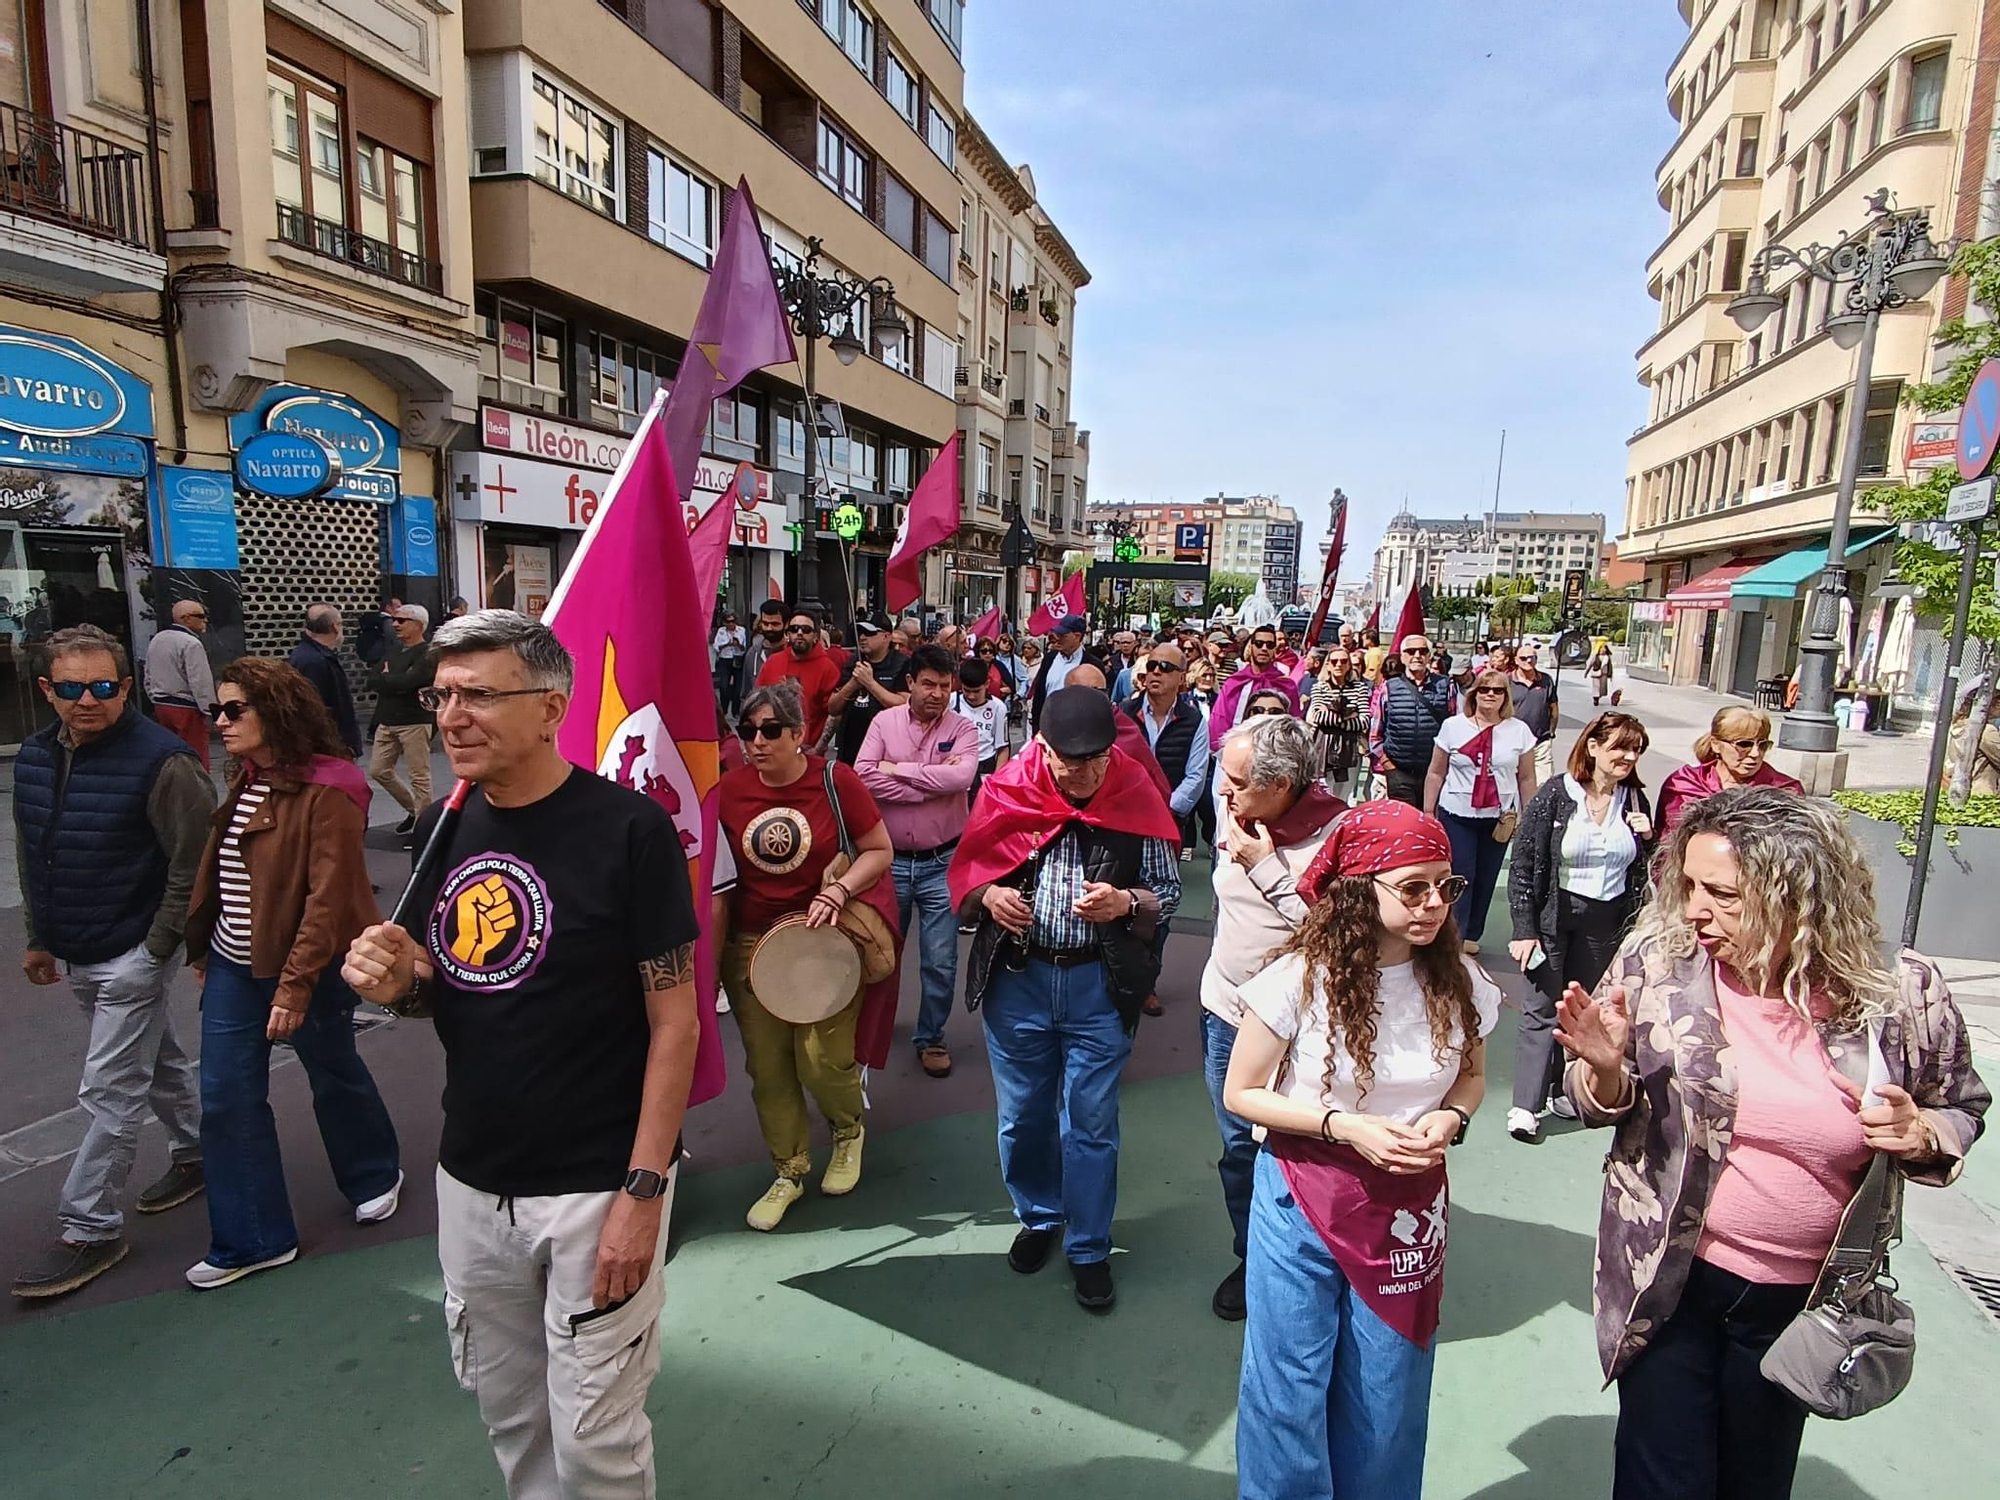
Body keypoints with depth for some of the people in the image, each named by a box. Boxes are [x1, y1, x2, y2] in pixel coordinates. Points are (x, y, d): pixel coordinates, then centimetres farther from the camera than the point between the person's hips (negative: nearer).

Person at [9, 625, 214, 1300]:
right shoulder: (33, 756, 4)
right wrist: (38, 937, 17)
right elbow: (31, 857, 16)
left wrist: (159, 947, -15)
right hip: (77, 954, 8)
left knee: (110, 1090, -1)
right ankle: (195, 1154, 40)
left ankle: (90, 1230, 11)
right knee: (156, 1057, 22)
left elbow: (193, 863, -18)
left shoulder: (161, 760, -20)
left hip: (134, 954, -8)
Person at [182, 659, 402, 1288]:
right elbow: (215, 873, 12)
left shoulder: (327, 792, -21)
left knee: (334, 1076, 13)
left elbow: (329, 898, -23)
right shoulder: (243, 785, 5)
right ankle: (253, 1240, 21)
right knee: (225, 1097, 7)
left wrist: (296, 984, -23)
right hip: (234, 968, 7)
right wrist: (203, 951, 12)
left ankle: (376, 1175, 41)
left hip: (310, 967, -7)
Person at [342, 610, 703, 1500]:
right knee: (504, 1408, 23)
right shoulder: (441, 828, 1)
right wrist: (398, 980, -9)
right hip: (470, 1182, 6)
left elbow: (674, 1022, -15)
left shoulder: (628, 828, -18)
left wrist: (642, 1190, -16)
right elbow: (444, 985, 14)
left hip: (593, 1185, -5)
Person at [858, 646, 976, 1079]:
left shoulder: (963, 729, -3)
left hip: (942, 863, -1)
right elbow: (864, 775, -16)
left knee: (941, 962, 6)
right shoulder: (884, 721, -2)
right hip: (890, 859, 1)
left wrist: (897, 769, -16)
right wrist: (932, 785, -18)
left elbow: (960, 776, -22)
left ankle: (930, 1037, 27)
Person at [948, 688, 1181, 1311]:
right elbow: (964, 872, 3)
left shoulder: (1134, 798, -8)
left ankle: (1089, 1248, 29)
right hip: (1016, 977, 2)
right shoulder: (1007, 790, -6)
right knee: (1022, 1114, 16)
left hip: (1099, 984, -1)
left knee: (1092, 1123, 9)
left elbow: (1168, 888, -1)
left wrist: (1126, 902, -21)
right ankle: (1038, 1217, 42)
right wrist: (987, 896, -18)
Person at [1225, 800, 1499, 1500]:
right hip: (1303, 1203, -3)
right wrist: (1343, 1125, -21)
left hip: (1409, 1206, 3)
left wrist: (1450, 1118, -12)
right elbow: (1240, 1093, -10)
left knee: (1387, 1396, 18)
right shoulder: (1303, 976, -19)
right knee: (1289, 1387, 10)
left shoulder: (1457, 980, -8)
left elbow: (1472, 1076, 10)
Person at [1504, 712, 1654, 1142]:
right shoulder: (1554, 796, -12)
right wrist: (1524, 929, -14)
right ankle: (1525, 1105, 4)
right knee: (1542, 1009, -1)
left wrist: (1646, 840, -7)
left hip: (1606, 921, 4)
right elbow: (1523, 865, -11)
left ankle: (1564, 1090, 28)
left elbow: (1643, 871, 15)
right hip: (1553, 916, -4)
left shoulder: (1635, 800, 3)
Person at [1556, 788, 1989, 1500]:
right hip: (1667, 1281, -2)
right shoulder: (1658, 961, -15)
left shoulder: (1903, 994, -12)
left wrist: (1922, 1136, -15)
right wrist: (1604, 1068, -26)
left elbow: (1962, 1108, 7)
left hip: (1800, 1298, 2)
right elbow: (1599, 1104, -3)